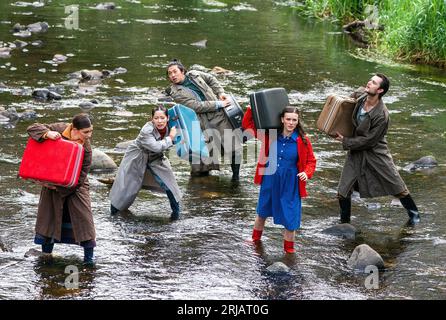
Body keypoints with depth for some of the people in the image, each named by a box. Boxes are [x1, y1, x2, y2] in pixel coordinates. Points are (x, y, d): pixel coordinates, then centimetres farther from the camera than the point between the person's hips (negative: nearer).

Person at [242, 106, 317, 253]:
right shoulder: (270, 134, -8)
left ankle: (289, 247, 23)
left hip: (289, 185, -3)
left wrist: (307, 173, -23)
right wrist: (251, 109, -15)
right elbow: (247, 124, 0)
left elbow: (311, 161, -3)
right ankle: (255, 239, 45)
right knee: (262, 212, 22)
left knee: (290, 216, 2)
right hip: (269, 180, 3)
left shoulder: (302, 141, -13)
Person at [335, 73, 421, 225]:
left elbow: (368, 140, -23)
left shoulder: (382, 116, -29)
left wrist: (345, 141, -17)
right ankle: (344, 224, 21)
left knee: (397, 187, 8)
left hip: (375, 152, -5)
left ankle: (413, 213, 31)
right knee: (343, 192, 3)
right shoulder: (360, 95, -11)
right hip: (356, 152, 5)